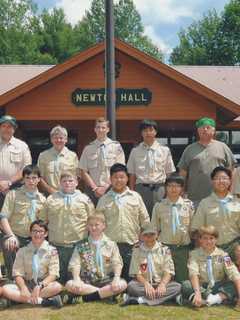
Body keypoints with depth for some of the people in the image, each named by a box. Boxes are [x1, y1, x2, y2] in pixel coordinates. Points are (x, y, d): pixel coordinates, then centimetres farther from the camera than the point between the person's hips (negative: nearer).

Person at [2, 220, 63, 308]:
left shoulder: (52, 251, 1)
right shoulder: (22, 251, 5)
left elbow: (53, 274, -7)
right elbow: (17, 273, -1)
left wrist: (39, 287, -23)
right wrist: (23, 288, -21)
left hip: (45, 285, -2)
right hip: (26, 285, 2)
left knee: (57, 286, -33)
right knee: (5, 289, -26)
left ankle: (26, 299, -26)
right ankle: (42, 300, -31)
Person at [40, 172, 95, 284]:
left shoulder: (84, 199, 7)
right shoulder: (51, 199, 10)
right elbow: (43, 220, 13)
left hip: (78, 245, -1)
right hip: (56, 245, 1)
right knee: (58, 277, 6)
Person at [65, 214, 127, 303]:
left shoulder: (111, 244, 8)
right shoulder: (81, 245, 8)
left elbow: (117, 263, 0)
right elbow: (75, 264, -2)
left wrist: (117, 277, -20)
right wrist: (77, 279, -21)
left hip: (106, 281, 0)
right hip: (86, 282, 1)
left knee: (122, 284, -29)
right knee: (69, 284, -29)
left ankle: (89, 296, -22)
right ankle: (106, 294, -23)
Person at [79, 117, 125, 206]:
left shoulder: (116, 146, 3)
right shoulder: (88, 148, 5)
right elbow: (84, 172, 4)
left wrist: (105, 187, -9)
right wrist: (95, 188, -7)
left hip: (111, 189, -1)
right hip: (92, 190, 1)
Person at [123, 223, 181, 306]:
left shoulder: (164, 250, 5)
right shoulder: (137, 250, 3)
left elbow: (168, 271, 0)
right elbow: (136, 273, -3)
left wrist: (163, 284, -20)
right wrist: (146, 284, -21)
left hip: (160, 284, 2)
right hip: (143, 283, -1)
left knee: (177, 287, -28)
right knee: (131, 286, -31)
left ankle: (143, 300, -34)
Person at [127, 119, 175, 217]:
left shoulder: (164, 150, 7)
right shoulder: (135, 151, 6)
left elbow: (169, 173, 8)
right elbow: (132, 174, 7)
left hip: (159, 188, 0)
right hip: (141, 188, 0)